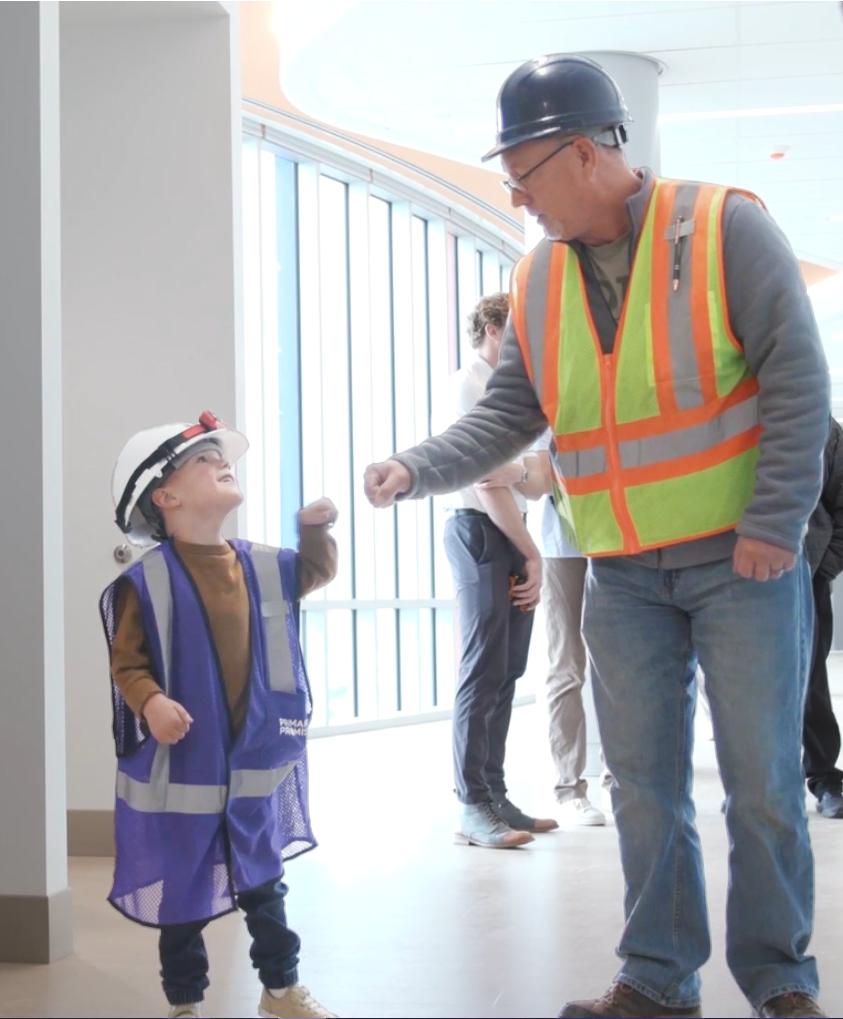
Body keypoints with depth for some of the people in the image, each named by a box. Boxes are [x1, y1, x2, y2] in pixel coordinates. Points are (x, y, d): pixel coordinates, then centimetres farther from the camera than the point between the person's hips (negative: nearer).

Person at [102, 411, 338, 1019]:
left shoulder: (261, 566, 3)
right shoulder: (146, 581, -14)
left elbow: (317, 572, 19)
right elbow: (128, 662, -14)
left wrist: (316, 529, 1)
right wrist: (150, 702, -33)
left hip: (254, 762, 5)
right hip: (183, 767, -4)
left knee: (264, 882, 17)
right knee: (184, 892, 8)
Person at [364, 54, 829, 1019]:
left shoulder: (725, 227, -8)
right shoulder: (535, 281, 7)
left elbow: (796, 381, -10)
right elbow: (504, 416, 6)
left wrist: (774, 525, -14)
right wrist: (416, 468, -11)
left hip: (740, 560, -4)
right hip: (621, 579, 5)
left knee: (762, 779, 1)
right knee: (644, 782, 9)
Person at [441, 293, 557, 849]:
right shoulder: (469, 384, -6)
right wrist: (532, 554, -9)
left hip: (513, 533, 8)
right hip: (480, 531, -8)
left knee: (505, 674, 9)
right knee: (484, 674, -8)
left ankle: (495, 797, 15)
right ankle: (473, 807, -4)